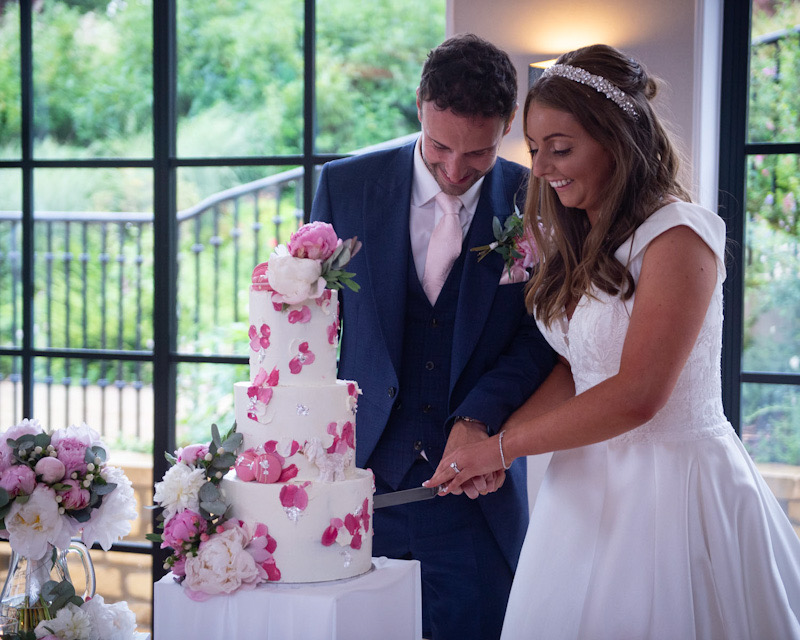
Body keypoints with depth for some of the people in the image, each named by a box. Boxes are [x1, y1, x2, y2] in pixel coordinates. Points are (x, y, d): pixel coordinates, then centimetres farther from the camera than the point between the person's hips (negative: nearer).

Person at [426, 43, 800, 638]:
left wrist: (503, 447, -15)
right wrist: (497, 442, -4)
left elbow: (636, 395, -22)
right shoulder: (579, 242, 10)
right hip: (591, 482, 7)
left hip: (675, 484, -7)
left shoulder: (679, 237, -17)